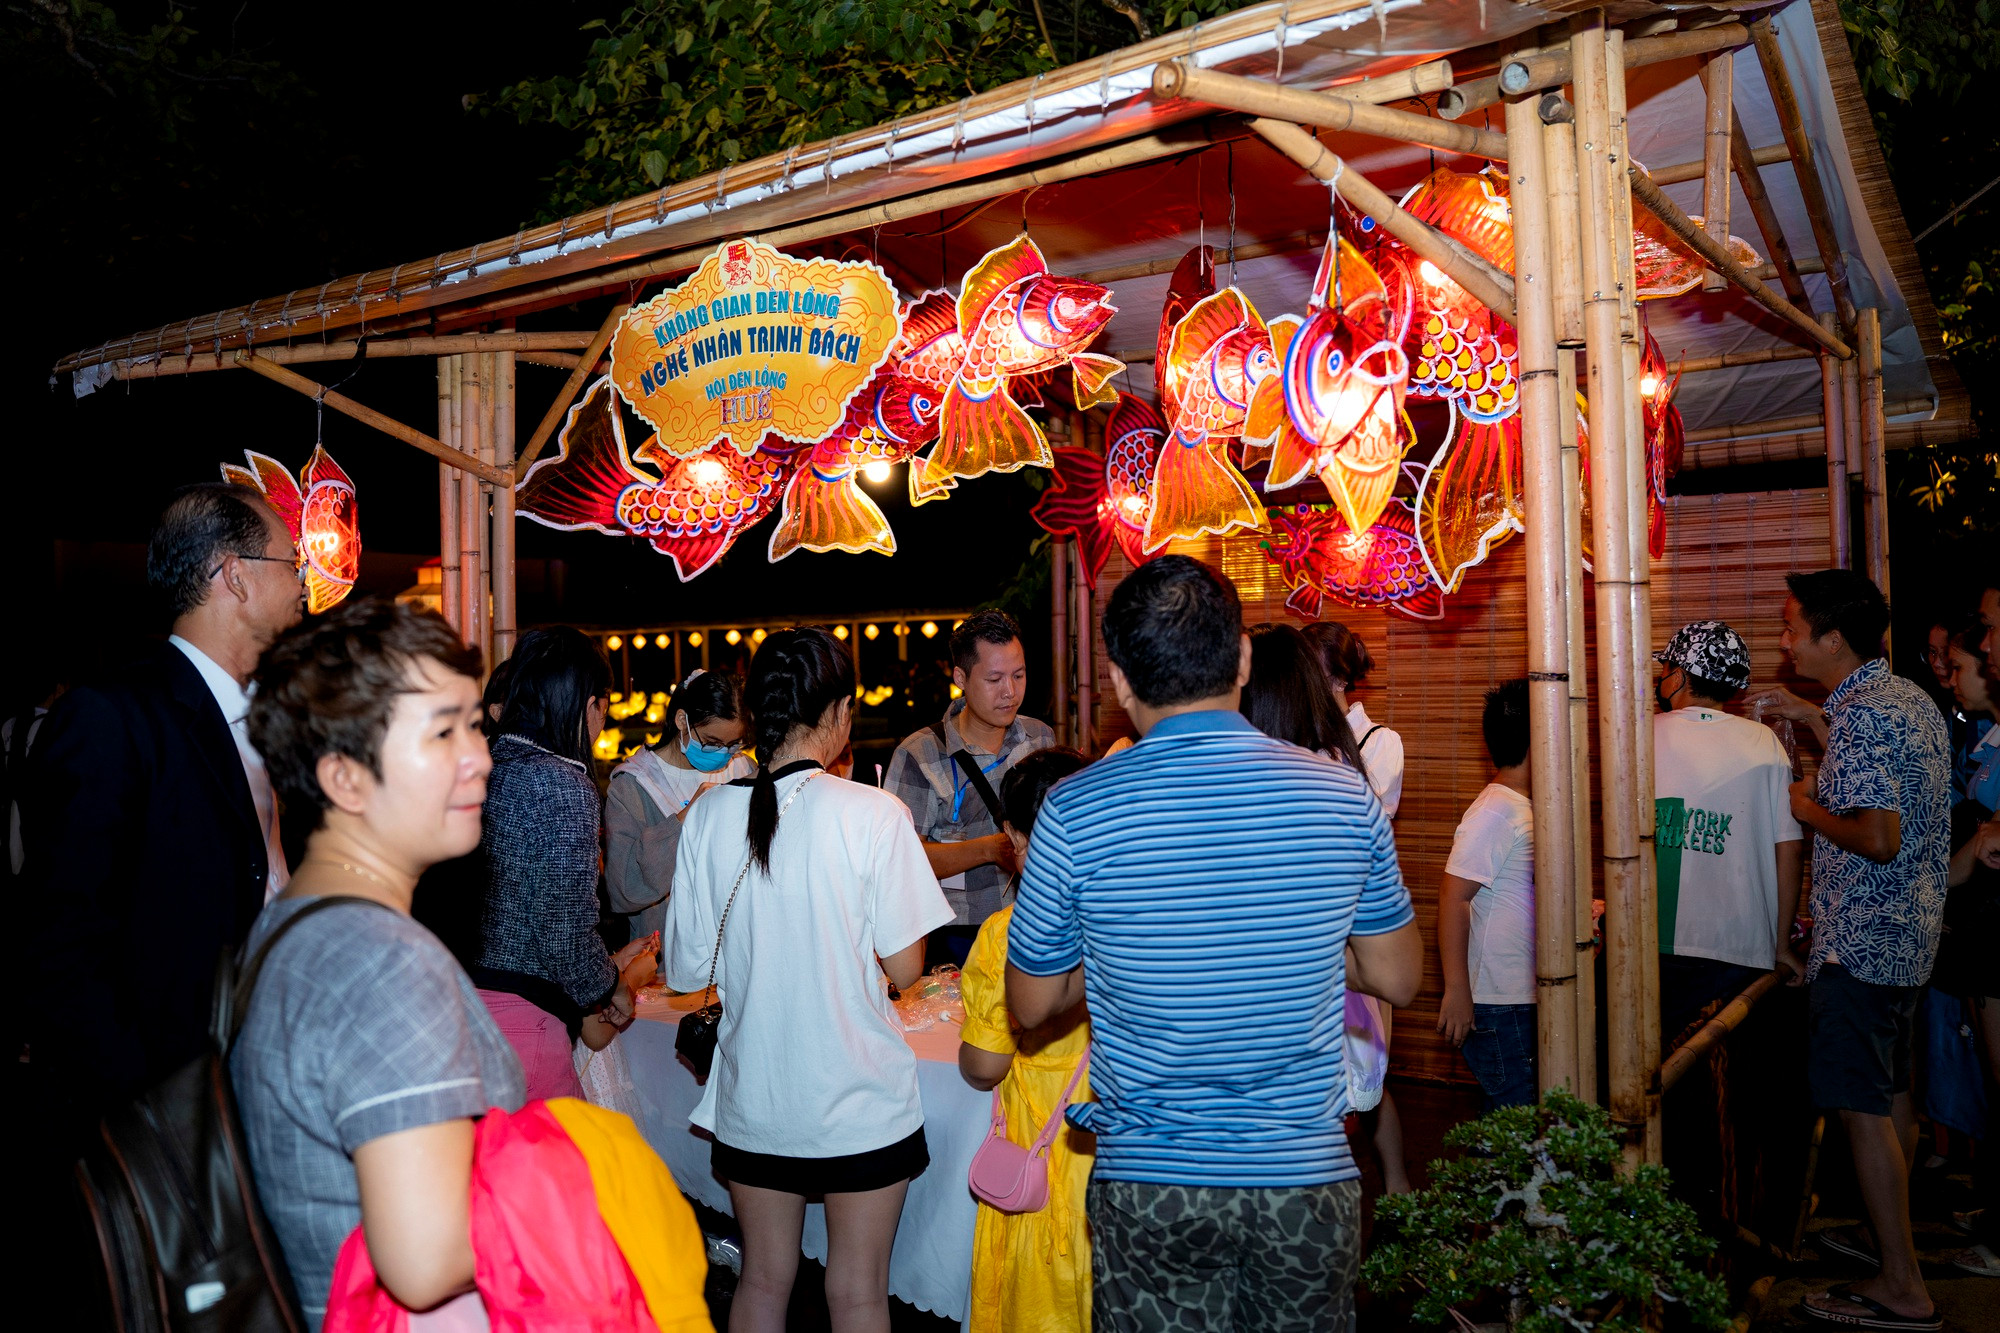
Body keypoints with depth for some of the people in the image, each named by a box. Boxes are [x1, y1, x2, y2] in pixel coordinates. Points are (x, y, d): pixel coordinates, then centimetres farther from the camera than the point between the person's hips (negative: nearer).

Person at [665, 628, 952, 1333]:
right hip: (858, 1097, -3)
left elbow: (687, 971, 1)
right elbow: (904, 967, -11)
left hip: (752, 1096, 4)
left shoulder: (707, 815, -5)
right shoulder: (873, 813, -15)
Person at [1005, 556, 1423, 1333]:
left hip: (1148, 1183, -2)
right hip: (1307, 1174, 2)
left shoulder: (1074, 813, -12)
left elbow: (1031, 1006, 0)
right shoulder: (1342, 796, -6)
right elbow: (1397, 979, 5)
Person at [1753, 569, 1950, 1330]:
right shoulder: (1907, 697, 10)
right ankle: (1887, 1235, 35)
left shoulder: (1862, 713, -21)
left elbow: (1879, 837, -27)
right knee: (1891, 1093, 20)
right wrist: (1815, 724, 19)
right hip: (1911, 931, 10)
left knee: (1862, 1106, -4)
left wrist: (1810, 812, -11)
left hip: (1861, 943, -10)